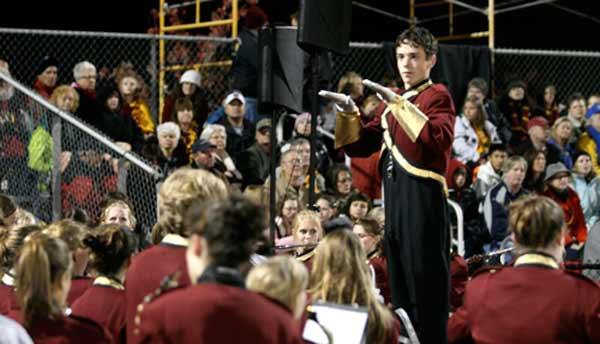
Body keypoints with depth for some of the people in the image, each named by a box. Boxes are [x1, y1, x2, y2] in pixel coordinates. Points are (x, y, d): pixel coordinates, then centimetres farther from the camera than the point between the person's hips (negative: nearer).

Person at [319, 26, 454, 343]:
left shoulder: (437, 96, -2)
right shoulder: (392, 101, 20)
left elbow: (440, 140, -22)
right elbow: (360, 146, 19)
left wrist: (399, 103, -24)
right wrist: (349, 112, 1)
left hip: (422, 195, -8)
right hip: (394, 196, 8)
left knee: (425, 283, -8)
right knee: (399, 284, 12)